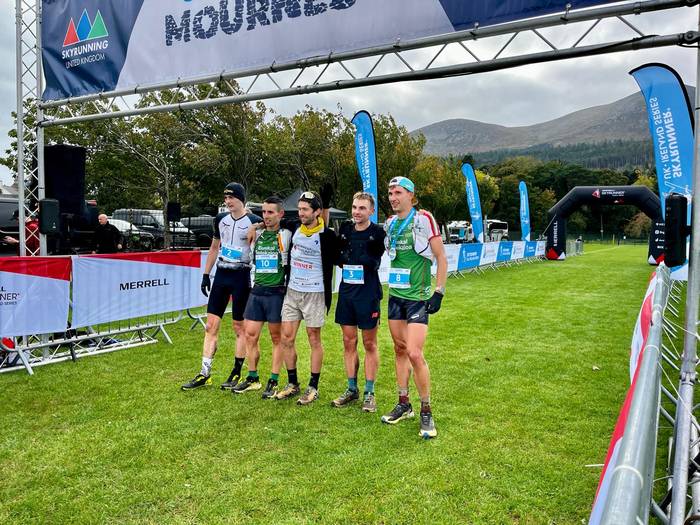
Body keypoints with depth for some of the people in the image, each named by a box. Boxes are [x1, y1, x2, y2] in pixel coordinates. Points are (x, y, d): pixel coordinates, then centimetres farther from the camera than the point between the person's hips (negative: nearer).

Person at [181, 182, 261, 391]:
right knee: (211, 325, 4)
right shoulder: (221, 219, 9)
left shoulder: (254, 222, -8)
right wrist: (206, 274, 15)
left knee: (240, 327, 4)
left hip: (242, 276, -5)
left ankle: (236, 374, 16)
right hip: (221, 274, 5)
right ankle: (205, 373, 12)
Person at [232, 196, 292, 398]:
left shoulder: (286, 235, -5)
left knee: (277, 339, 4)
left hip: (276, 293, -5)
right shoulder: (257, 234, 11)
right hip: (256, 292, 5)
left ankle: (273, 382, 14)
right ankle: (252, 378, 21)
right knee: (250, 335, 6)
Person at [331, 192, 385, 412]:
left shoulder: (378, 233, -8)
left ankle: (369, 392, 16)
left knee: (369, 344, 6)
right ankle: (352, 389, 24)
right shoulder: (345, 229, 7)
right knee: (348, 342, 11)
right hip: (346, 292, 5)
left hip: (368, 293, -5)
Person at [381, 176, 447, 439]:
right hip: (395, 296, 6)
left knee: (414, 353, -11)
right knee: (400, 350, 11)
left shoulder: (424, 220, -9)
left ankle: (426, 412, 6)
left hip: (418, 298, -6)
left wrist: (438, 292, -11)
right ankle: (404, 404, 25)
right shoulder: (390, 223, 9)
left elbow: (441, 258, -7)